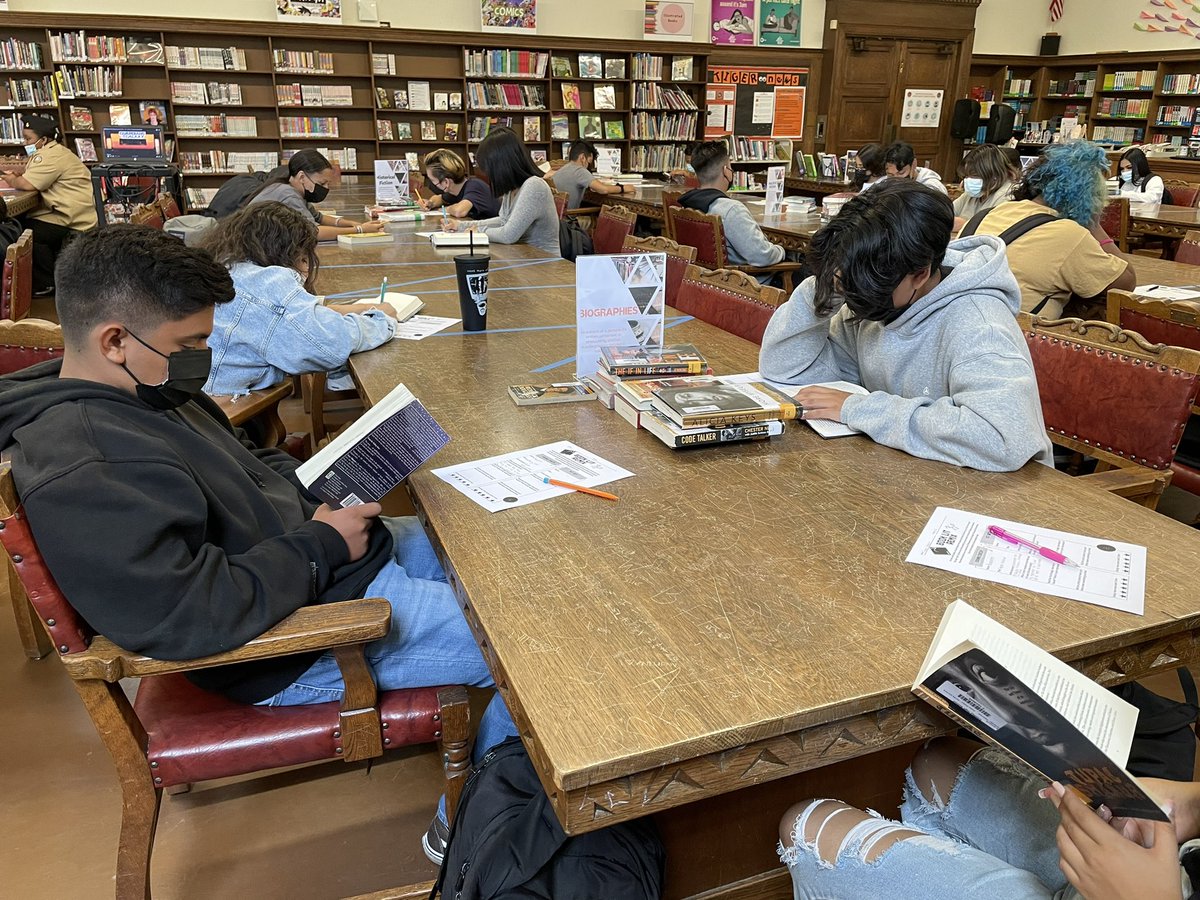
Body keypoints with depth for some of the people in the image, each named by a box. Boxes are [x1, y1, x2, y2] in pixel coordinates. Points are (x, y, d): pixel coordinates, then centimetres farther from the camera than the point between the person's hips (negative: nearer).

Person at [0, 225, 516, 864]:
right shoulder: (85, 473, -28)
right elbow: (185, 617, -33)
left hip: (326, 560, 11)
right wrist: (321, 543, -22)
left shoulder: (142, 387, 5)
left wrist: (315, 495, 1)